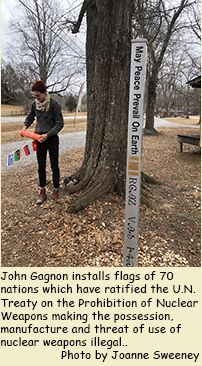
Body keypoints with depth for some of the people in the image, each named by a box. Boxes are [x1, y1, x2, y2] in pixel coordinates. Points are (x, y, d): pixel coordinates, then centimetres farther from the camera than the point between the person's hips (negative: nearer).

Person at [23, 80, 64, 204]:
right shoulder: (35, 104, 4)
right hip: (39, 138, 4)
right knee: (41, 167, 7)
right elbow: (30, 117, 20)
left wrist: (47, 135, -21)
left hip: (52, 138, -4)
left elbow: (60, 124, -13)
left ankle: (56, 191, 18)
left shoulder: (54, 104, -12)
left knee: (54, 166, 4)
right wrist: (25, 127, 0)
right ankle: (42, 192, 17)